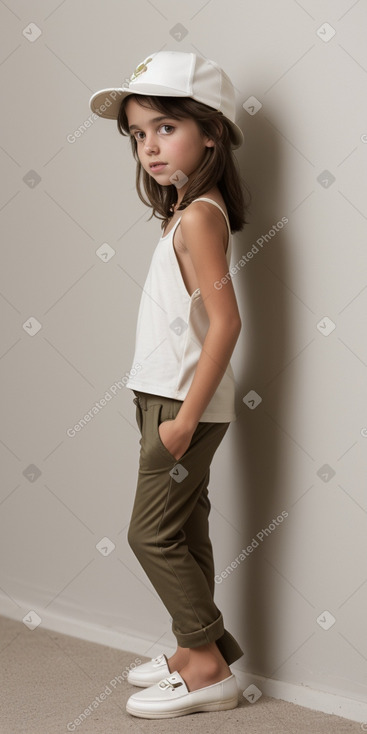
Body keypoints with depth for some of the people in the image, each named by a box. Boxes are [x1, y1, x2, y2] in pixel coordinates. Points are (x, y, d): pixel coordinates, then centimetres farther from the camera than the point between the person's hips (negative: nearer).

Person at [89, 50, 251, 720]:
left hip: (186, 403, -9)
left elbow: (225, 321, -24)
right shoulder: (185, 212, 11)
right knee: (185, 529, 15)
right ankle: (195, 650, 26)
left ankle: (210, 668, 6)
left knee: (152, 532, -3)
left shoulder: (199, 216, -17)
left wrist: (186, 417, -24)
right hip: (170, 399, 9)